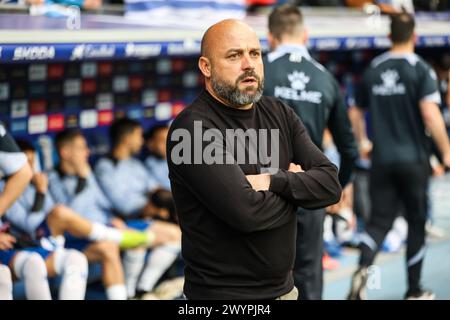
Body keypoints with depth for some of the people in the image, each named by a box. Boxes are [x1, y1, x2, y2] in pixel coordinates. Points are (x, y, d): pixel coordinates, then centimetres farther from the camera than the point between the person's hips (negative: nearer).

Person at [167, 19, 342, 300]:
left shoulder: (280, 114, 5)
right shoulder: (192, 128, -17)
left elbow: (330, 184, -3)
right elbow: (247, 212, -25)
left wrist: (274, 182, -19)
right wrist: (294, 188, -8)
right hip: (223, 292, -6)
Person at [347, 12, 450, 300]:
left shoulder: (373, 70, 5)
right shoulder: (420, 69, -9)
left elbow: (357, 113, 13)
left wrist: (362, 141, 30)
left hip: (382, 159, 3)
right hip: (413, 158, -3)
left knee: (379, 220, 5)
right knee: (416, 222, 10)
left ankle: (363, 268, -23)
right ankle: (414, 290, 19)